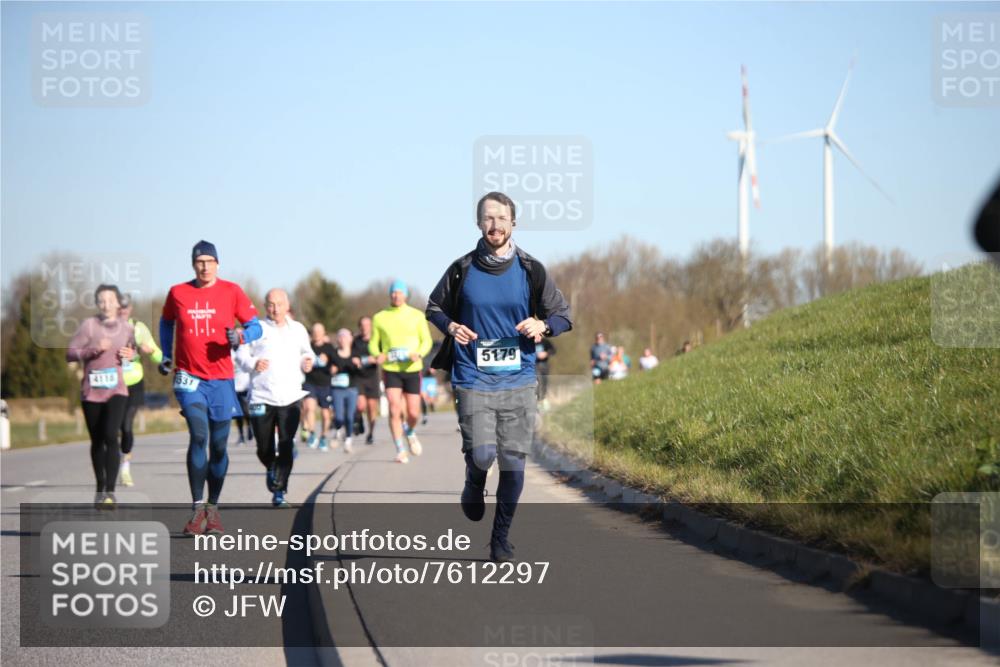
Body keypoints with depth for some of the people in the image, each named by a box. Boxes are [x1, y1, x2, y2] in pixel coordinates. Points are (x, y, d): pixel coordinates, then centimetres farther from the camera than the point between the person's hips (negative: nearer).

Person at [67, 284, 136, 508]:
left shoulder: (127, 328, 4)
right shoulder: (89, 325, -4)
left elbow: (132, 350, 23)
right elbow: (70, 353, -5)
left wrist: (130, 355, -1)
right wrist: (94, 350, -19)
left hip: (116, 390, 0)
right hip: (91, 391, 0)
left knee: (111, 437, -17)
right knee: (97, 441, 10)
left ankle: (110, 491, -18)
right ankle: (100, 488, 27)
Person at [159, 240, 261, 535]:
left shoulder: (231, 291, 0)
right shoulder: (177, 293, 3)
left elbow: (255, 326, 2)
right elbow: (166, 322, 22)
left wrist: (241, 336, -19)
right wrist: (166, 356, 14)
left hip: (221, 379, 1)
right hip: (189, 378, -1)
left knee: (219, 445, 6)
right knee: (199, 437, -17)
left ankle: (213, 509, 21)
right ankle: (198, 508, -14)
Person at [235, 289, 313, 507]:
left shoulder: (298, 329, 15)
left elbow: (307, 351, 28)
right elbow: (241, 354, 3)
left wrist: (308, 361, 6)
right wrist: (253, 364, -17)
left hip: (290, 397, 1)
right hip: (261, 398, -1)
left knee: (286, 446, -12)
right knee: (264, 447, 5)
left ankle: (280, 491, -8)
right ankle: (271, 469, 39)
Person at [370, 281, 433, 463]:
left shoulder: (416, 315, 5)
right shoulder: (380, 317, 5)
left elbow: (426, 341, 5)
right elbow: (373, 343, 9)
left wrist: (419, 354, -16)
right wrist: (377, 355, -13)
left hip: (412, 369, 1)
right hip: (390, 370, -1)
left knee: (413, 412, 3)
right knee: (394, 410, -13)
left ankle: (410, 433, 37)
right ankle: (400, 450, -5)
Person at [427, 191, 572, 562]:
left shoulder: (530, 271, 2)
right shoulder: (462, 270, 0)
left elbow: (563, 315, 9)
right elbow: (434, 307, 15)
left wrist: (543, 326, -13)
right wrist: (450, 326, -6)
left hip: (518, 381, 1)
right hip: (473, 380, -1)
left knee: (513, 463, 0)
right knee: (482, 454, -14)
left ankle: (501, 541, 14)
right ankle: (474, 487, 23)